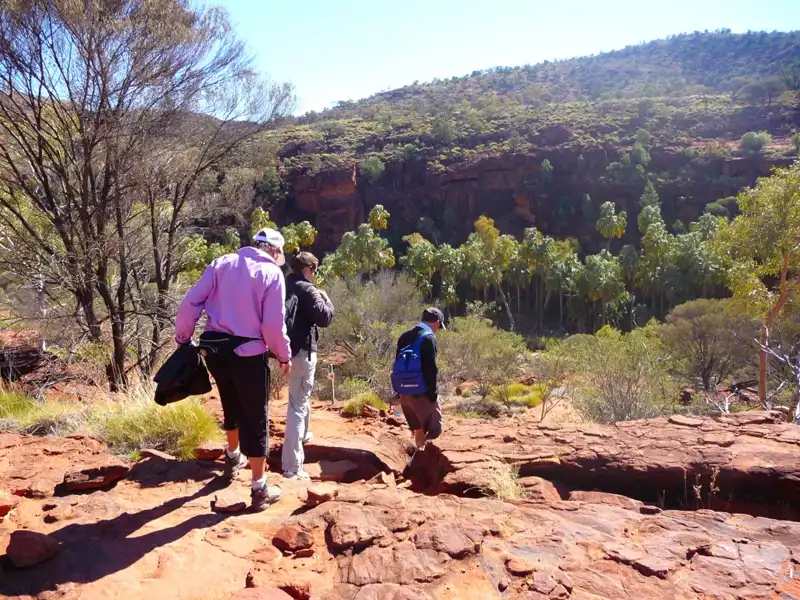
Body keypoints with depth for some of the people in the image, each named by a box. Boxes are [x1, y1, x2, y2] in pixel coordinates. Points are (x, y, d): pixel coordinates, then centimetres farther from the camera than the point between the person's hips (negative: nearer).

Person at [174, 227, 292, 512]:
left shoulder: (221, 263, 6)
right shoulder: (272, 273, -7)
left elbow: (190, 302, 1)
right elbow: (273, 325, -13)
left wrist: (182, 338, 12)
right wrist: (285, 356, 1)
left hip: (213, 348, 6)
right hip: (248, 354, -5)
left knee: (233, 405, 29)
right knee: (256, 419, 6)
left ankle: (233, 457, 50)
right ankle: (260, 490, 14)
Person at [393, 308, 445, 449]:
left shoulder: (405, 336, 12)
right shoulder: (428, 337, -13)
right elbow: (430, 368, -18)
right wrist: (433, 392, -13)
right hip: (422, 391, -8)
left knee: (418, 427, 22)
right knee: (434, 428, 1)